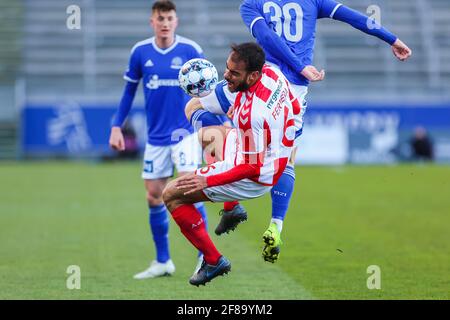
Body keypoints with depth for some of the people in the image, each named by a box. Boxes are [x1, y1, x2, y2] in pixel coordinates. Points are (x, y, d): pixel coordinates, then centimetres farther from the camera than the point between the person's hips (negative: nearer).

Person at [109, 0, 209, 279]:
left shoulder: (190, 50, -7)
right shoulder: (140, 52, 1)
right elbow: (130, 90, 11)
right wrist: (117, 126, 6)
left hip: (185, 133, -4)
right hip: (156, 137, 4)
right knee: (154, 197, 6)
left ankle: (205, 257, -5)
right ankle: (163, 262, 19)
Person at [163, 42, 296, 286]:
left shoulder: (251, 113, -38)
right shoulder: (272, 73, -13)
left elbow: (253, 168, -29)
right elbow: (294, 107, 8)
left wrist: (207, 181, -24)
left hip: (254, 178, -9)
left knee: (171, 195, -1)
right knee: (210, 133, 35)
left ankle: (213, 260, 5)